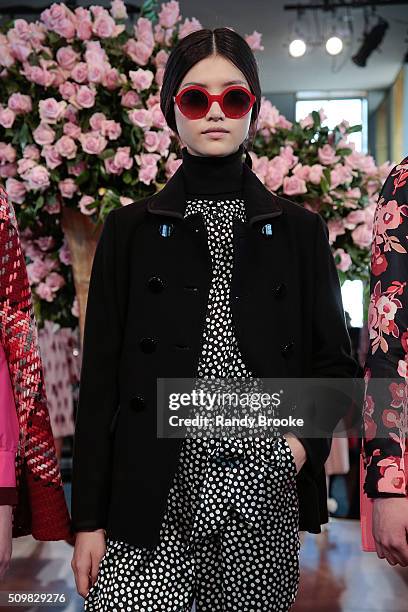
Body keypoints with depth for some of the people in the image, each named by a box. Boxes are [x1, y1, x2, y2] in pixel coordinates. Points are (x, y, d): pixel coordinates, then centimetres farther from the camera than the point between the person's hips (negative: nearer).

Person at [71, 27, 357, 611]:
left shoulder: (299, 230, 8)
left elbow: (334, 361, 12)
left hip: (264, 496, 1)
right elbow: (101, 376, 4)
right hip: (152, 501, 0)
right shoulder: (130, 229, 6)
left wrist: (303, 443, -7)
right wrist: (89, 519, 1)